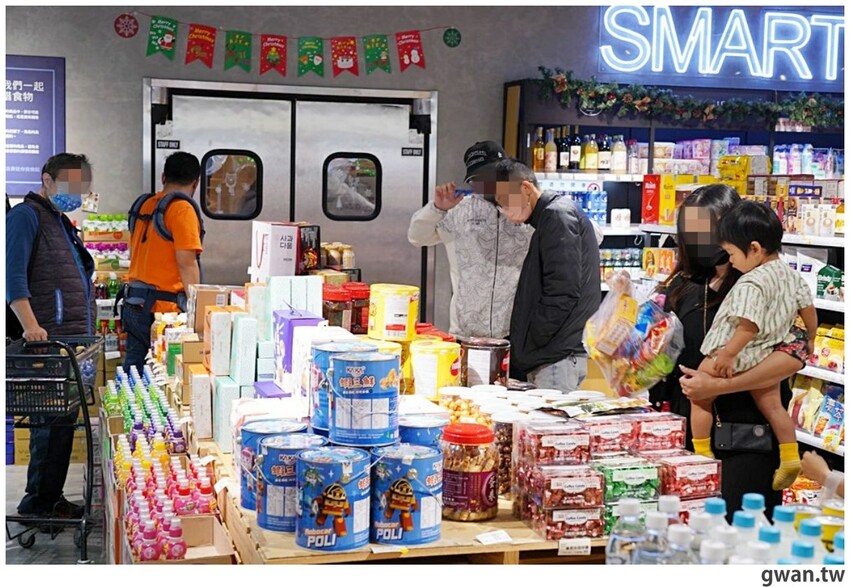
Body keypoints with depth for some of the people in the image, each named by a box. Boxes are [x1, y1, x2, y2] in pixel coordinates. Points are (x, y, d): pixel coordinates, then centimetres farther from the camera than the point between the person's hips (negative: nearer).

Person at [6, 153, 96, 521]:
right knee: (53, 422, -8)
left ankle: (50, 498, 19)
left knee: (61, 422, 11)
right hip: (49, 340, -9)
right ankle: (38, 502, 0)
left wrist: (85, 336, 23)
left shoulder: (60, 221, 23)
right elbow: (14, 274, -17)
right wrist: (30, 324, -27)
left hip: (73, 339, 9)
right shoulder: (26, 216, -6)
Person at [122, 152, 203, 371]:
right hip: (162, 306, -8)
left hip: (133, 302, 8)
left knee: (133, 366, 10)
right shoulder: (182, 209, -10)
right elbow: (186, 264, -15)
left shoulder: (143, 205, 14)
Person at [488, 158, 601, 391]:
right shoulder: (548, 218, 21)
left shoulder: (558, 214, -10)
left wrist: (528, 345, -11)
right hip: (550, 357, 10)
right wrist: (522, 349, 14)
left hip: (559, 357, -10)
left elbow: (562, 292, -19)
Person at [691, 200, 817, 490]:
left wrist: (728, 354, -30)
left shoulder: (750, 285, -27)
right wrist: (810, 338, 24)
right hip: (769, 357, 8)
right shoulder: (792, 275, 0)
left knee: (699, 399, 8)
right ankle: (790, 458, 19)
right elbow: (808, 309, 9)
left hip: (737, 356, -8)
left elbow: (749, 326, -33)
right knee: (772, 405, 19)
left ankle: (702, 455, 14)